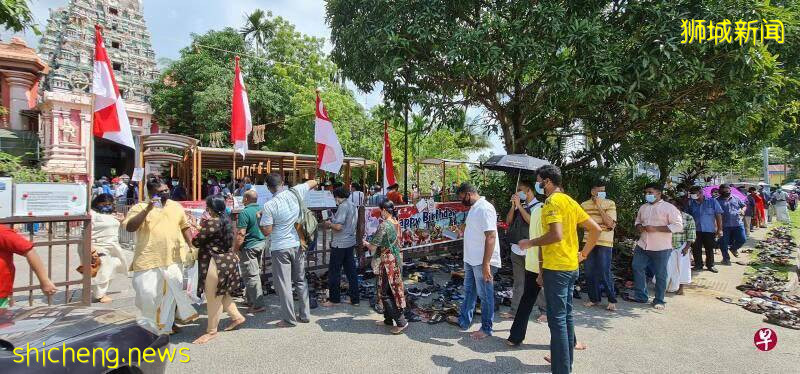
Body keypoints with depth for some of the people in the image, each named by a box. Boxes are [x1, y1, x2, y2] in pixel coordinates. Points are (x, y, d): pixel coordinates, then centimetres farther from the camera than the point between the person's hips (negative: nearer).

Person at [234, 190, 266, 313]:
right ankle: (249, 298, 32)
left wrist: (235, 249, -14)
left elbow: (241, 234, -21)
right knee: (256, 272, 18)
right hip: (262, 243, 8)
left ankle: (259, 304, 0)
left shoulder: (245, 213, -18)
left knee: (251, 275, -2)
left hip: (249, 246, -8)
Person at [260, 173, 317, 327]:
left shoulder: (269, 206, -16)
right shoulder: (295, 192, -6)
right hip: (298, 245, 5)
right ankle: (305, 314, 25)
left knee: (284, 284, 6)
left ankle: (289, 319, 13)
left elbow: (267, 231, -12)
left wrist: (261, 217, 3)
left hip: (280, 248, -4)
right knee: (301, 280, 16)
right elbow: (313, 183, 9)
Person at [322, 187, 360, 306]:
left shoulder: (343, 206, -16)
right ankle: (354, 299, 17)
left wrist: (329, 224, -4)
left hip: (340, 244, -9)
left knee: (334, 272, 3)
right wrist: (332, 223, 15)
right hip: (351, 242, 9)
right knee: (351, 271, 12)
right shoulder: (353, 206, 12)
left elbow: (338, 226, -22)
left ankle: (334, 299, 11)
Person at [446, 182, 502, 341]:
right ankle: (464, 320, 34)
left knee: (485, 295, 4)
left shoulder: (485, 208, -20)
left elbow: (491, 236, -26)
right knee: (469, 291, 20)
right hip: (471, 260, 10)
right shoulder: (474, 208, 10)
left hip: (482, 262, -10)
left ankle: (486, 328, 18)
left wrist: (486, 263, -27)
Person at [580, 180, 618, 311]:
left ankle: (612, 300, 12)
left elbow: (610, 223, -15)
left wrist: (599, 206, -17)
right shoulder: (584, 205, 6)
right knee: (589, 272, 8)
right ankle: (594, 298, 21)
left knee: (605, 273, -3)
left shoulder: (610, 204, -4)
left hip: (604, 243, -4)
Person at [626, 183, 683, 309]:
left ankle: (659, 300, 17)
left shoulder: (668, 207, -8)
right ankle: (640, 295, 18)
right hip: (642, 246, 6)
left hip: (661, 248, -6)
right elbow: (638, 221, 27)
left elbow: (678, 226, -15)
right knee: (637, 268, 6)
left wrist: (655, 228, -20)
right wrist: (639, 227, 1)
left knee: (660, 275, 4)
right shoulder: (643, 207, 12)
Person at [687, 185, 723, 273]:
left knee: (709, 249, 10)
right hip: (696, 230, 1)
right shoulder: (691, 203, 2)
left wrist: (719, 229, -6)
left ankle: (710, 265, 24)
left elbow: (718, 215, -2)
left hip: (709, 230, -1)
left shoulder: (712, 202, -2)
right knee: (696, 249, 5)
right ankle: (698, 265, 19)